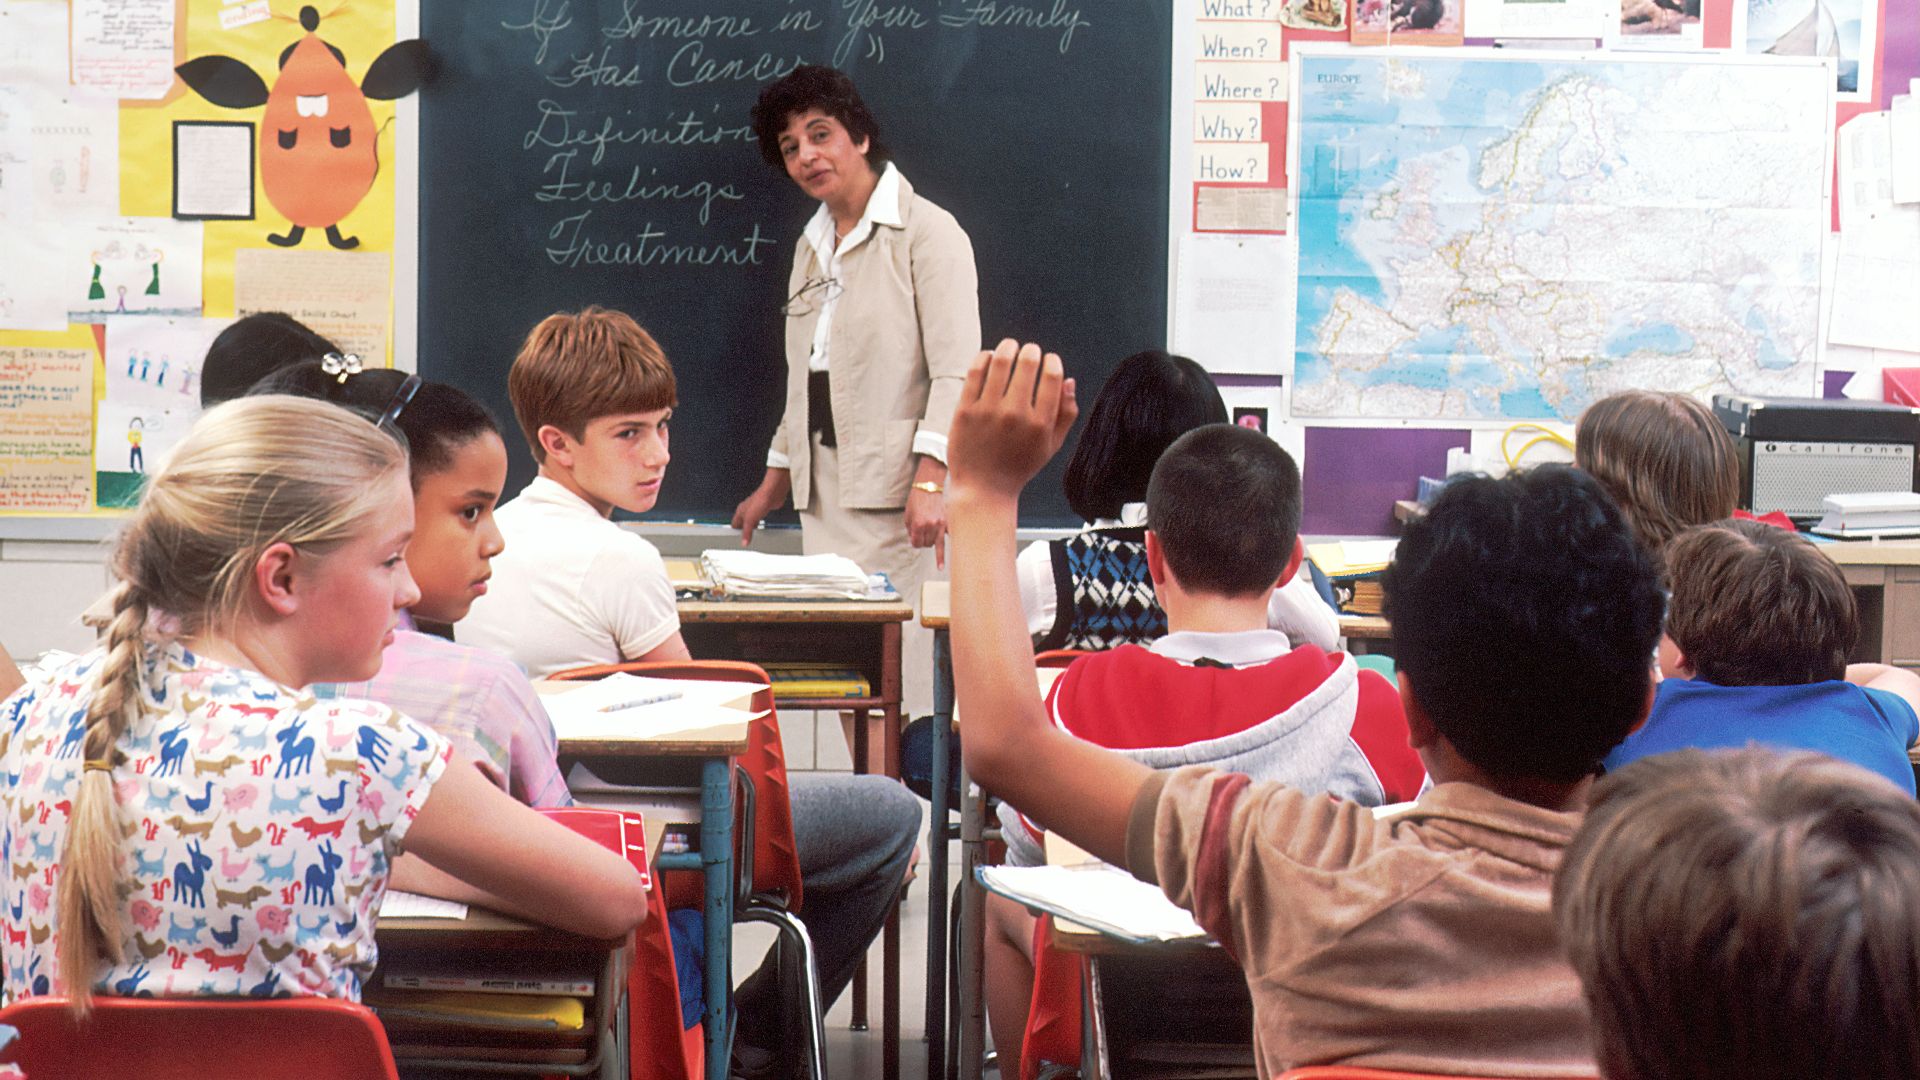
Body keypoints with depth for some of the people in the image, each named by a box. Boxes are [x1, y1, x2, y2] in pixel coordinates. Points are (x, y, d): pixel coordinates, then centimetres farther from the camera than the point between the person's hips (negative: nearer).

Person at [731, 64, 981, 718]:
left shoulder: (926, 232, -5)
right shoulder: (811, 246, 19)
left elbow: (957, 373, -13)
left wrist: (930, 482, -23)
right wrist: (775, 481, 25)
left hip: (897, 493, -7)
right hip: (824, 492, 7)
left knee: (900, 665, -13)